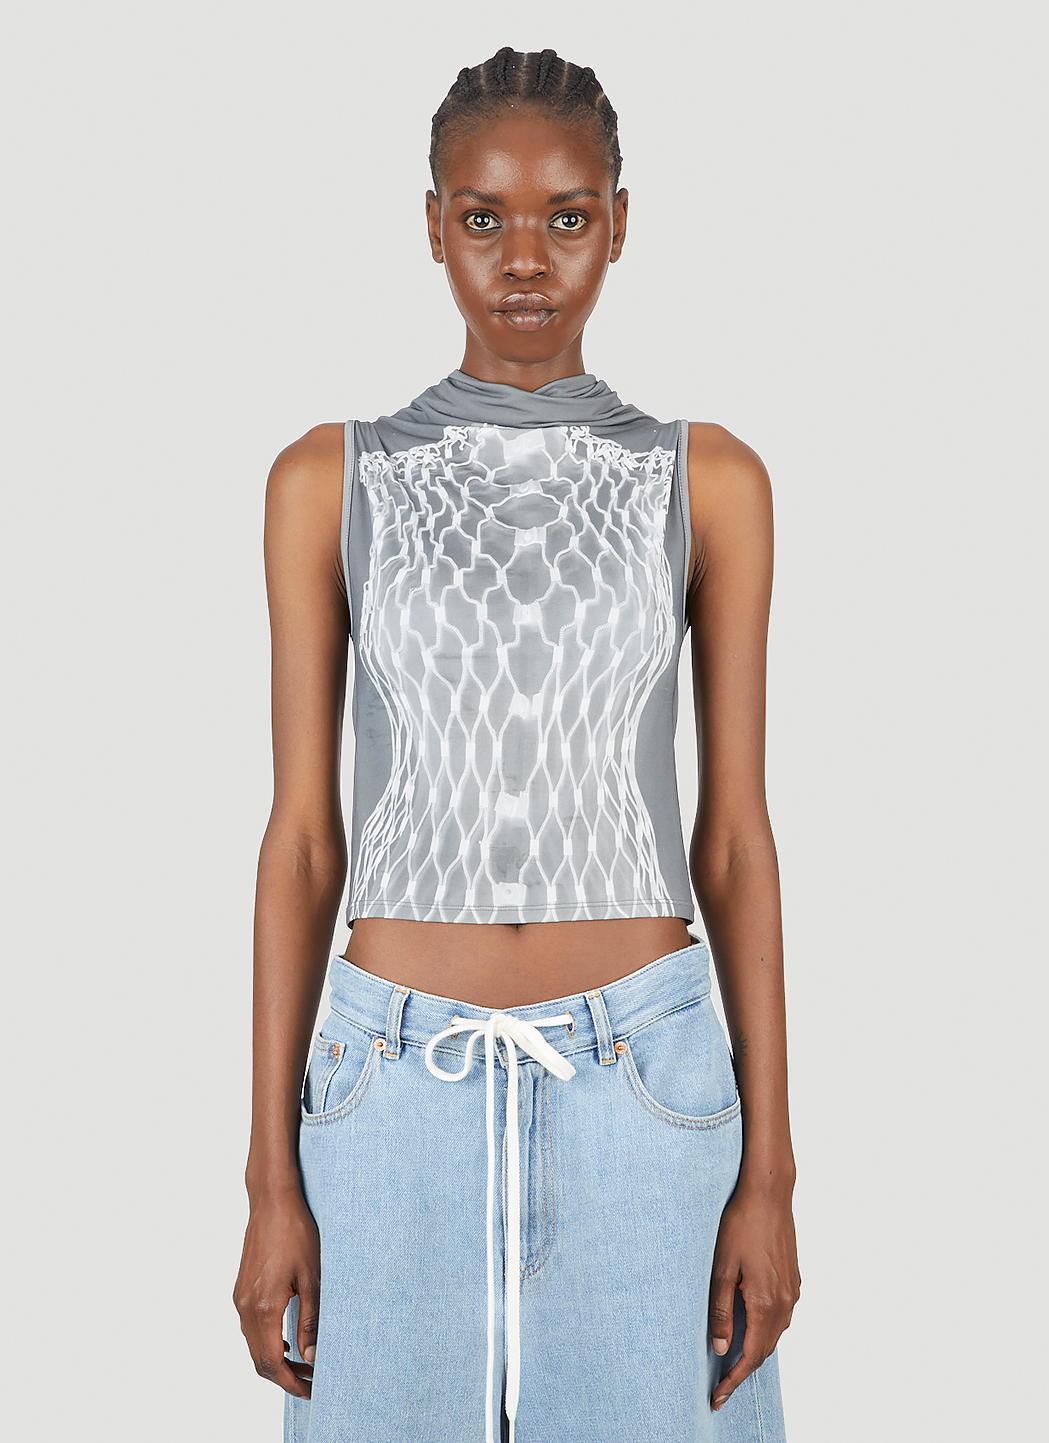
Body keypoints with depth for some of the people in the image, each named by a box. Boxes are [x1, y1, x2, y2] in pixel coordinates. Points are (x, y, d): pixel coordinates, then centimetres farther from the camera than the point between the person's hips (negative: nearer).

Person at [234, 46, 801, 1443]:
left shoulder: (710, 480, 2)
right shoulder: (330, 480, 1)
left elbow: (735, 828, 2)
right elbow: (302, 831, 1)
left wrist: (769, 1169, -1)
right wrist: (273, 1178, -1)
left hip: (643, 1084, 0)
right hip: (399, 1092, 1)